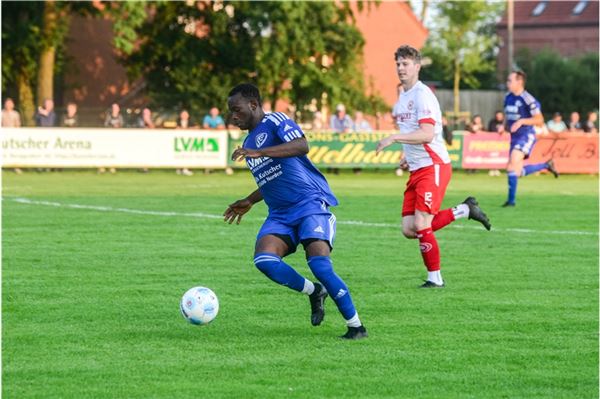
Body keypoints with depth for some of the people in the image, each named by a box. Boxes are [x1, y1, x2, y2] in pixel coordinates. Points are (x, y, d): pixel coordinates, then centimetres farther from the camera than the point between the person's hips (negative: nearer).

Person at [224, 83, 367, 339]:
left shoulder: (275, 122, -5)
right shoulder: (248, 144, 21)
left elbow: (302, 146, -25)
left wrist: (258, 153, -31)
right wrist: (249, 202, 30)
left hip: (311, 204, -7)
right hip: (280, 214, 7)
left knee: (319, 265, -23)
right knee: (263, 260, -21)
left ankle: (356, 326, -10)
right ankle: (314, 292, 1)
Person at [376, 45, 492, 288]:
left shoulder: (422, 95, -13)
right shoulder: (403, 97, 17)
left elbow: (427, 133, -25)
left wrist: (394, 138, -30)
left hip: (433, 167, -9)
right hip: (417, 169, 9)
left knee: (421, 225, -15)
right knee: (409, 229, 1)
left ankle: (435, 278, -2)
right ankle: (464, 210, 15)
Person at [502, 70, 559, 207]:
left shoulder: (527, 99, -13)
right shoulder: (508, 98, 11)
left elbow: (539, 119, -14)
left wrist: (522, 121, -25)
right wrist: (506, 126, 5)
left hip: (526, 136, -9)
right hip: (515, 137, 9)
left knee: (513, 163, -23)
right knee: (518, 172, 10)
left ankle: (511, 199, -20)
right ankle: (546, 165, 31)